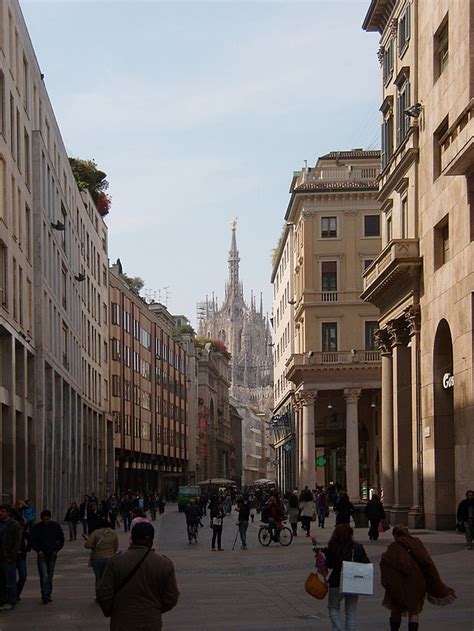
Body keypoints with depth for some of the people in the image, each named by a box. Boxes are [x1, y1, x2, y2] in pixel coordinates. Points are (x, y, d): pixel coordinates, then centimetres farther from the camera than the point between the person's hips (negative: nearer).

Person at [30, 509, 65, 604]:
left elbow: (61, 540, 9)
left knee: (50, 576, 10)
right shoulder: (36, 527, -4)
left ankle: (48, 594, 20)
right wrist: (38, 550, -11)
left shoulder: (56, 526, 1)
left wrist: (56, 550, -2)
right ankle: (45, 595, -16)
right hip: (42, 554, -2)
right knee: (44, 576, -12)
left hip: (52, 554, 2)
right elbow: (33, 541, 3)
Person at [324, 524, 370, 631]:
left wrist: (326, 553, 8)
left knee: (333, 607, 17)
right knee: (351, 611, 14)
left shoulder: (332, 548, -12)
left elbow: (329, 565, -2)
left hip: (336, 583, -2)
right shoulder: (358, 548, -8)